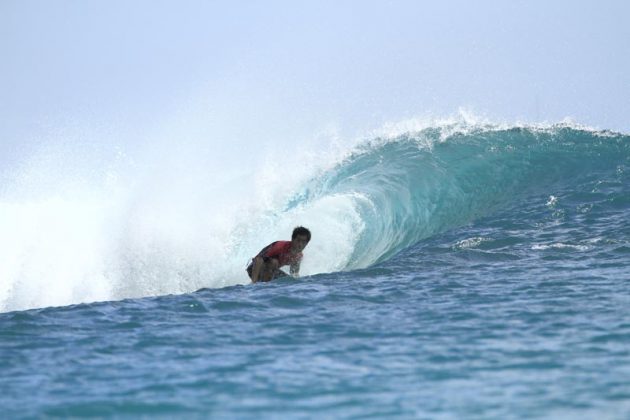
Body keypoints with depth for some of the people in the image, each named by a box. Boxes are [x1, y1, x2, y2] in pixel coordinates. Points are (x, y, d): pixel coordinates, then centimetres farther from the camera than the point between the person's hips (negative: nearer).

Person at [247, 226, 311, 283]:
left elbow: (295, 275, 13)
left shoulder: (299, 255, -4)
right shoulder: (281, 247, -30)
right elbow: (258, 259, -37)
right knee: (273, 262, -37)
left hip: (271, 270, 8)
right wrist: (254, 281, -44)